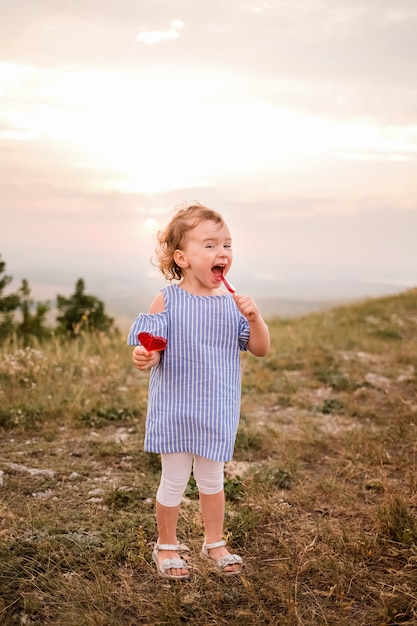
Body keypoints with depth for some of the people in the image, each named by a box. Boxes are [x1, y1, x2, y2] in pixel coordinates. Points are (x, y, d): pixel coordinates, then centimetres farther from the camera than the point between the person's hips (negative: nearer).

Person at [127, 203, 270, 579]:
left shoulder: (232, 303, -2)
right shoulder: (167, 301, -11)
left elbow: (261, 349, 0)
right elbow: (150, 349, -11)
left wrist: (253, 317, -18)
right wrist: (143, 359, -34)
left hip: (216, 412, 3)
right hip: (174, 410, -3)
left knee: (212, 480, 18)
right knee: (174, 481, 10)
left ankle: (215, 543, 38)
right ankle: (167, 546, 32)